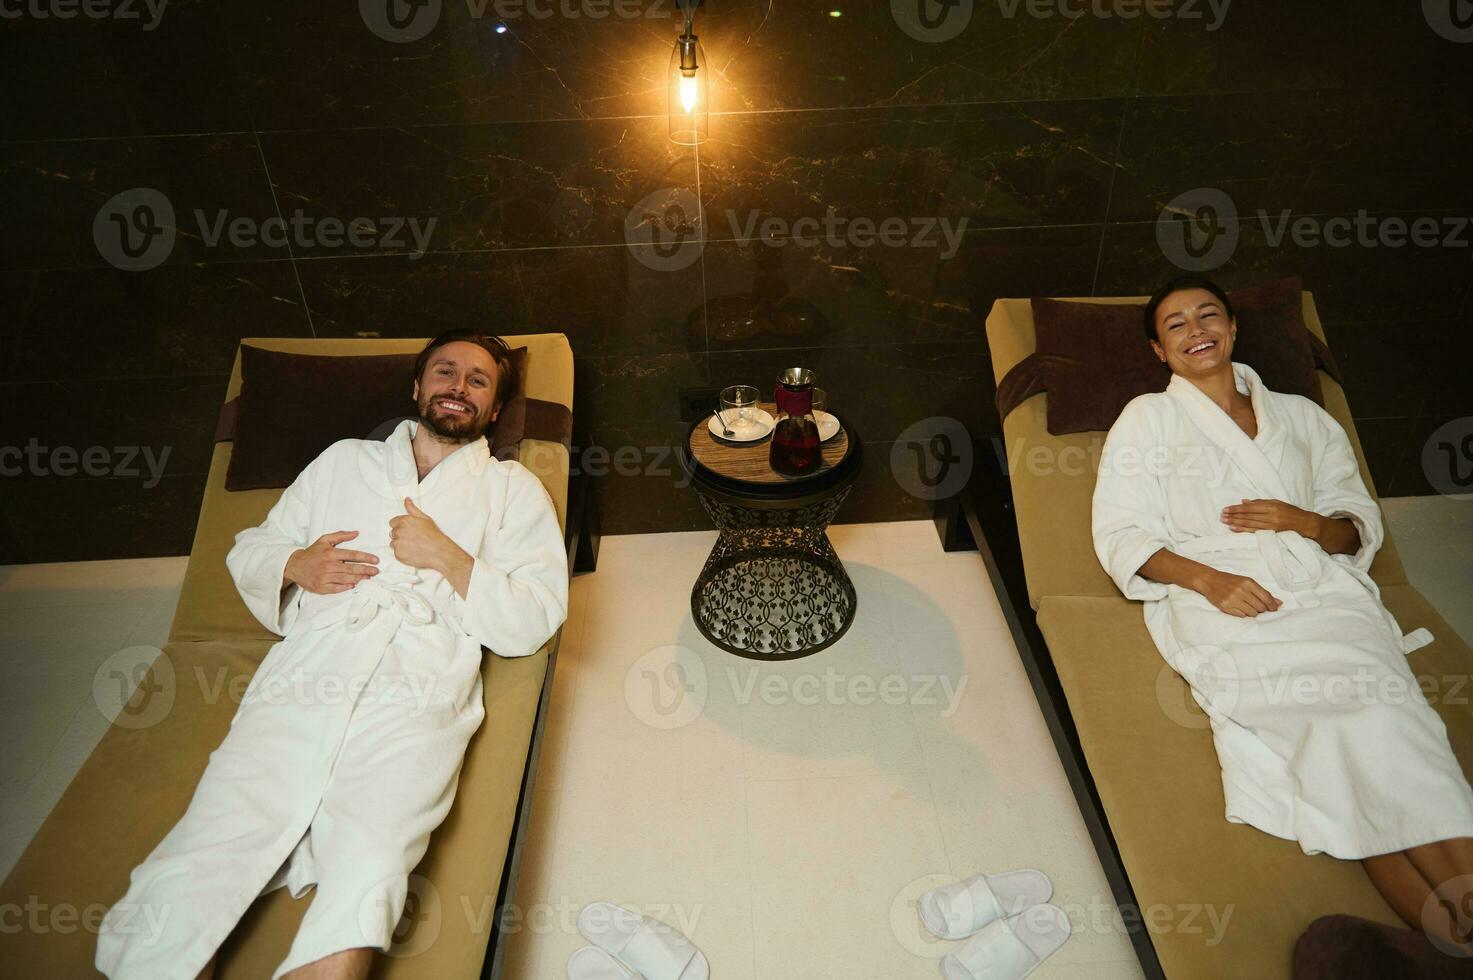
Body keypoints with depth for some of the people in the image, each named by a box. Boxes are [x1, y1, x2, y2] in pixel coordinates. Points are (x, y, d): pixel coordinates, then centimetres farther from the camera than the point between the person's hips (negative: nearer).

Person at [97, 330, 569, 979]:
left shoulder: (513, 489, 17)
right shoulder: (344, 461, 27)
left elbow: (531, 625, 7)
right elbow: (248, 552, 27)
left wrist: (445, 555, -4)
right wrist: (294, 565, 5)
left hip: (415, 704, -2)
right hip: (299, 686, 3)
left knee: (362, 889, -27)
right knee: (184, 890, -15)